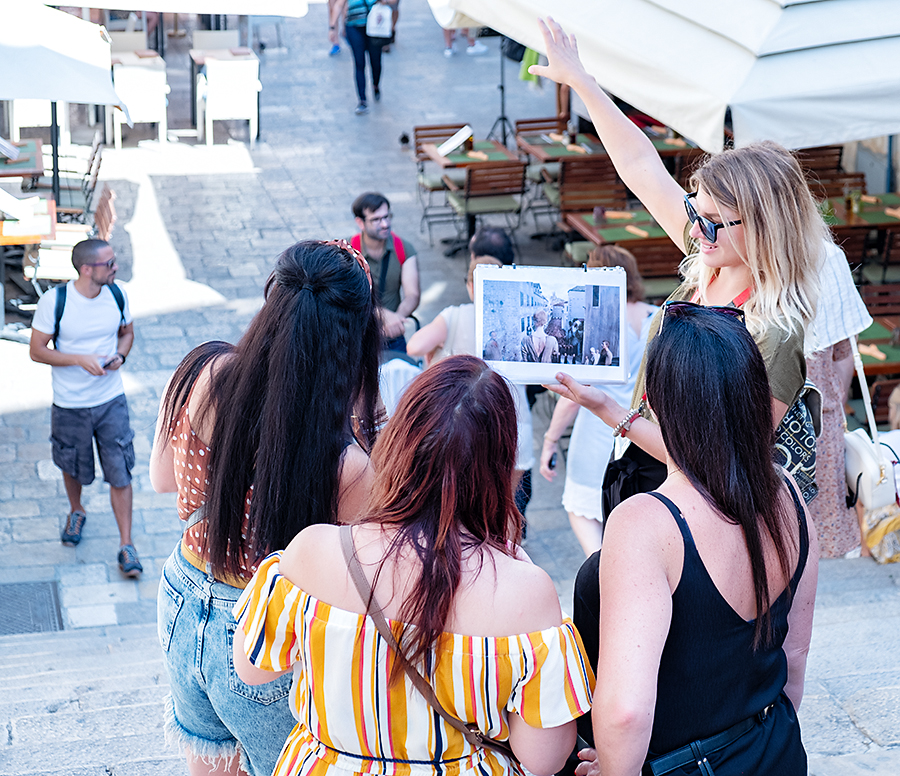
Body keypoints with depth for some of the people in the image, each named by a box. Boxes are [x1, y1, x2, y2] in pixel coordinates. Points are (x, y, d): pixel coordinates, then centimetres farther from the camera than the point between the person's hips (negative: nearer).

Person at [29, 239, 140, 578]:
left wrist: (120, 355, -10)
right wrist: (80, 360, -23)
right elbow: (37, 351, -11)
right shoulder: (54, 301, -17)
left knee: (120, 473, -1)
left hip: (111, 400, 2)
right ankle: (76, 512, 50)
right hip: (70, 404, -1)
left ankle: (126, 546, 8)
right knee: (73, 467, 19)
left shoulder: (117, 295, -6)